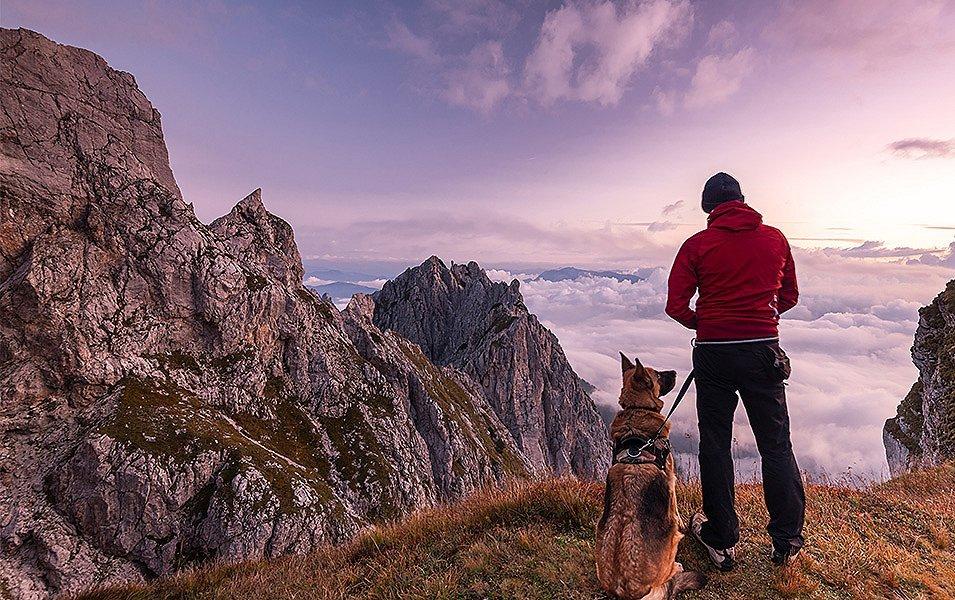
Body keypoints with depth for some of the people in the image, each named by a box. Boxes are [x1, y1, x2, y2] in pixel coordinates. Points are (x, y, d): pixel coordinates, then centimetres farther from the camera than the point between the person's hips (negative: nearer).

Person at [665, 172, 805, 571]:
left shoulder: (697, 245, -6)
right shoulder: (775, 238, 3)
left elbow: (675, 306, -9)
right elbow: (789, 297, 12)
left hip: (714, 354, -2)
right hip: (764, 351, 2)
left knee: (715, 445, 10)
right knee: (776, 444, 14)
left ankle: (721, 541, 20)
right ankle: (787, 542, 21)